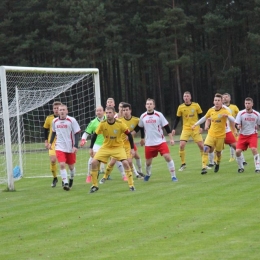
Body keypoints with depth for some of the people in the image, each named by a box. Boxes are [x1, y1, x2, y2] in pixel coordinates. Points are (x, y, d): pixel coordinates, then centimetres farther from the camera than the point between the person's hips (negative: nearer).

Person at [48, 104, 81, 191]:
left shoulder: (72, 120, -10)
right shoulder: (55, 121, 1)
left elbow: (77, 133, -8)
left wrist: (75, 146, -16)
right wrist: (50, 142, 14)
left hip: (70, 147, -1)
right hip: (59, 147, 1)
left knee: (71, 166, 12)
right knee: (62, 165, -17)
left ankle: (71, 179, 41)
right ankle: (65, 183, -19)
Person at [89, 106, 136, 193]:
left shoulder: (120, 124, -18)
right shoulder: (102, 124, -15)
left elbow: (129, 134, -8)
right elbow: (94, 135, -3)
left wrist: (132, 148, -7)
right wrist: (91, 148, -3)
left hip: (118, 147, -2)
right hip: (106, 147, 2)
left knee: (125, 163, -23)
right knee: (94, 162, -12)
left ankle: (131, 185, -9)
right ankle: (94, 185, 5)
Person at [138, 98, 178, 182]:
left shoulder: (159, 115, -6)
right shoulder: (143, 116, 2)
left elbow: (167, 127, -4)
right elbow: (141, 128, 20)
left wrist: (171, 139, -7)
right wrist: (142, 139, 27)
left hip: (161, 141, -2)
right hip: (149, 143, 2)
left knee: (167, 157, -17)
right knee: (148, 161, 7)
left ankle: (173, 176, -9)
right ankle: (148, 174, 37)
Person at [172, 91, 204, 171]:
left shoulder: (196, 105, -4)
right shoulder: (181, 107, -1)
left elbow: (201, 117, 2)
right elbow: (177, 119, 5)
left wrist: (201, 127, -9)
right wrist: (174, 129, -5)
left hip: (196, 129, 0)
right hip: (186, 129, 0)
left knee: (201, 145, -4)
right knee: (181, 145, -15)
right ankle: (183, 164, -1)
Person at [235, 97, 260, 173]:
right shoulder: (241, 113, -5)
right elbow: (237, 124, -9)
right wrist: (238, 126, -28)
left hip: (252, 135, -1)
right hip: (242, 135, 1)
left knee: (254, 149, -24)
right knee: (237, 151, -10)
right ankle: (241, 167, 12)